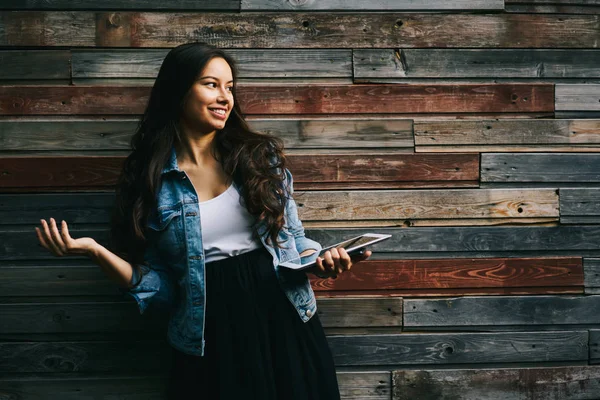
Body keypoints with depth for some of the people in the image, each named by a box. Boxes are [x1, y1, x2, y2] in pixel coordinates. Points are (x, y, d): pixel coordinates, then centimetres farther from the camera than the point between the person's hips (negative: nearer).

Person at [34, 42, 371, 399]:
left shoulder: (260, 156, 4)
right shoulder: (149, 180, 0)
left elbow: (293, 237, 11)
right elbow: (158, 285, 1)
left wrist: (320, 261, -11)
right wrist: (94, 250, -12)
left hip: (282, 319, 2)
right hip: (210, 338, -1)